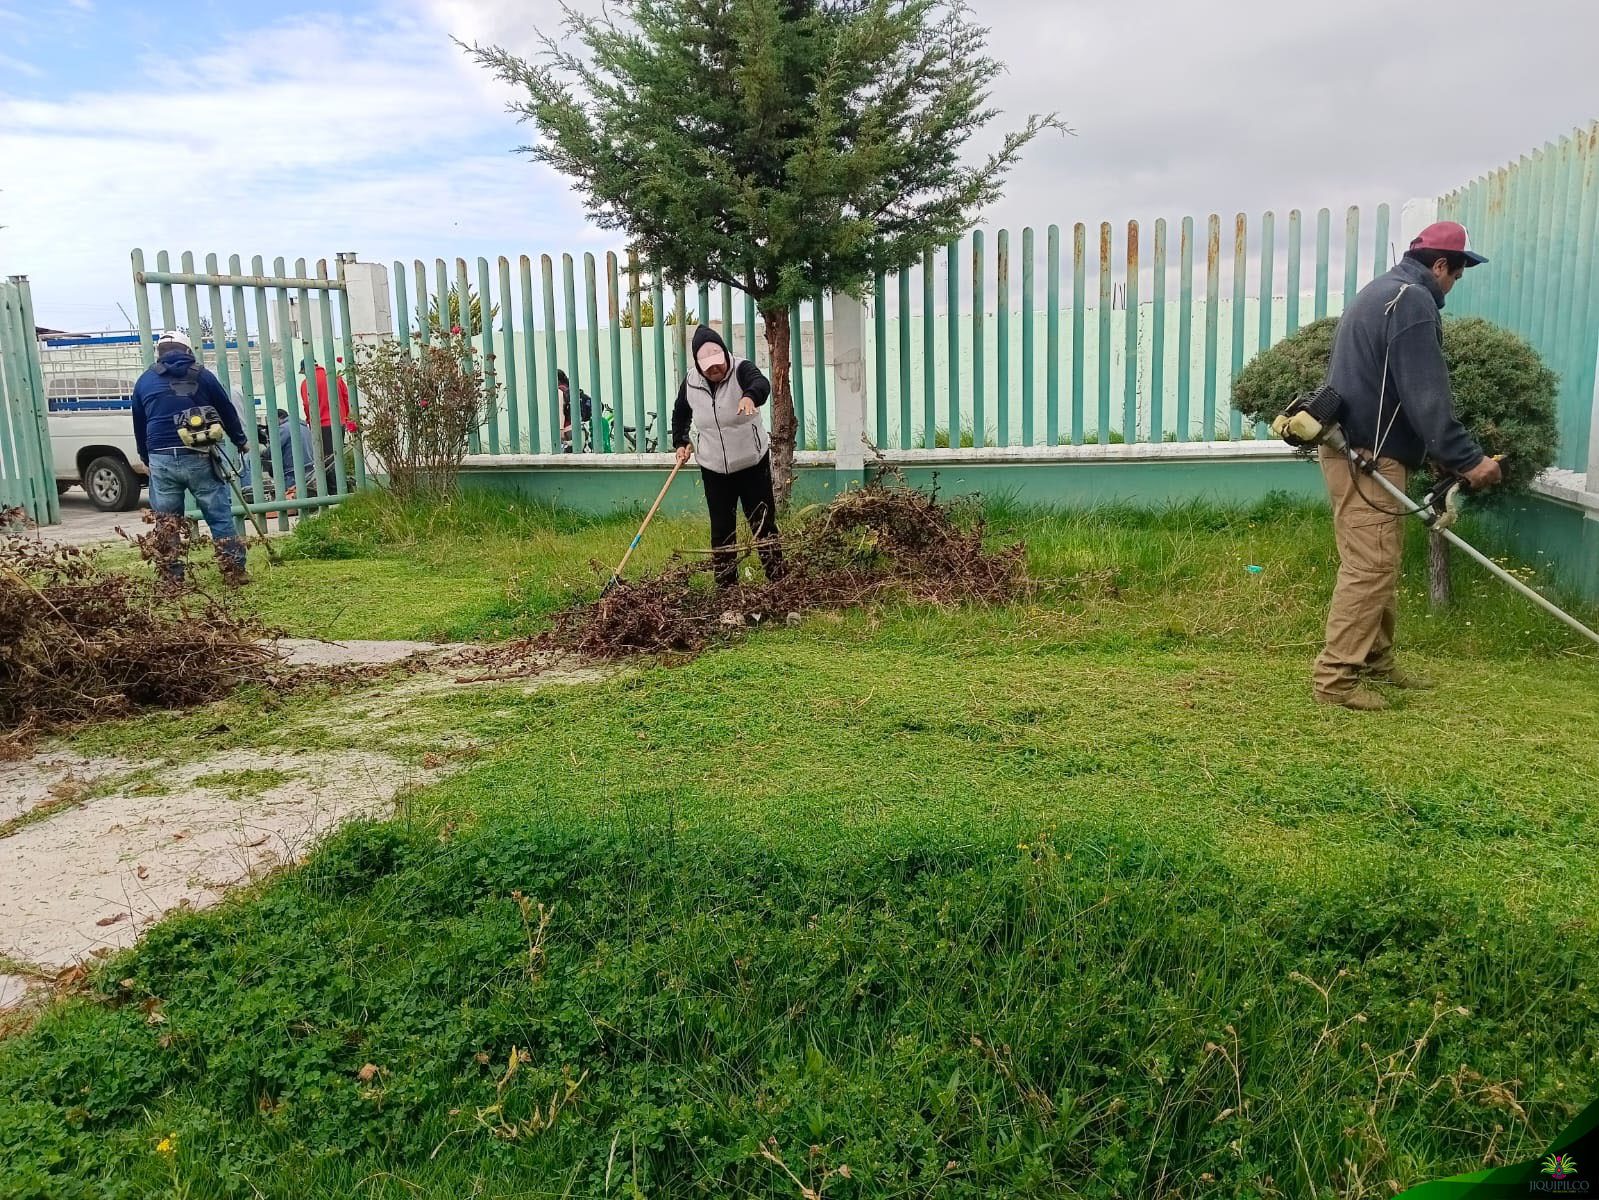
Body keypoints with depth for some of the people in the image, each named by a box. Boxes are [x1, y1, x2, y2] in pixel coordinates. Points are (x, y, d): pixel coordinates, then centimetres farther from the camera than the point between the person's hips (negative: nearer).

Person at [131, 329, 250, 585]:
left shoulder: (145, 381, 12)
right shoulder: (202, 376, 6)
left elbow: (139, 426, 19)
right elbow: (227, 411, 16)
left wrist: (147, 459, 31)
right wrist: (240, 440, 32)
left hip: (161, 460, 2)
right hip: (199, 458, -1)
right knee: (220, 517, 5)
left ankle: (172, 579, 11)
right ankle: (235, 572, 3)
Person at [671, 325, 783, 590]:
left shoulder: (741, 369, -17)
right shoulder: (691, 381, -4)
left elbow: (761, 383, -41)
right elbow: (680, 412, 17)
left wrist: (750, 395, -63)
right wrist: (680, 443, 5)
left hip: (753, 463, -3)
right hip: (714, 468, 3)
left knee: (764, 524, 1)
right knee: (721, 529, 8)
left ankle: (778, 580, 8)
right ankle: (726, 586, 15)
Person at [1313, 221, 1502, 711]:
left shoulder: (1381, 292, 21)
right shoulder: (1413, 301, -12)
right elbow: (1426, 396, -19)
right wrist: (1466, 459, -17)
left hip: (1355, 448, 11)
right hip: (1369, 455, -11)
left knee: (1380, 565, 15)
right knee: (1369, 567, -11)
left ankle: (1375, 661, 22)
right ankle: (1336, 676, -11)